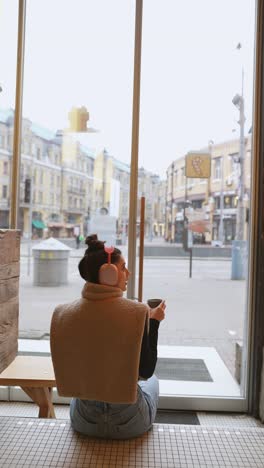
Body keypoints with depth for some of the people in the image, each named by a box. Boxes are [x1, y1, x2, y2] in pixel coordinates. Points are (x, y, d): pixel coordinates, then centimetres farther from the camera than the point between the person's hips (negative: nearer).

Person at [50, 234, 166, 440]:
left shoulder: (63, 313, -12)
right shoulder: (136, 312, -23)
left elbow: (70, 371, 1)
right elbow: (146, 371, -15)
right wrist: (154, 322, -6)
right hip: (128, 422, -2)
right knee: (152, 380, 32)